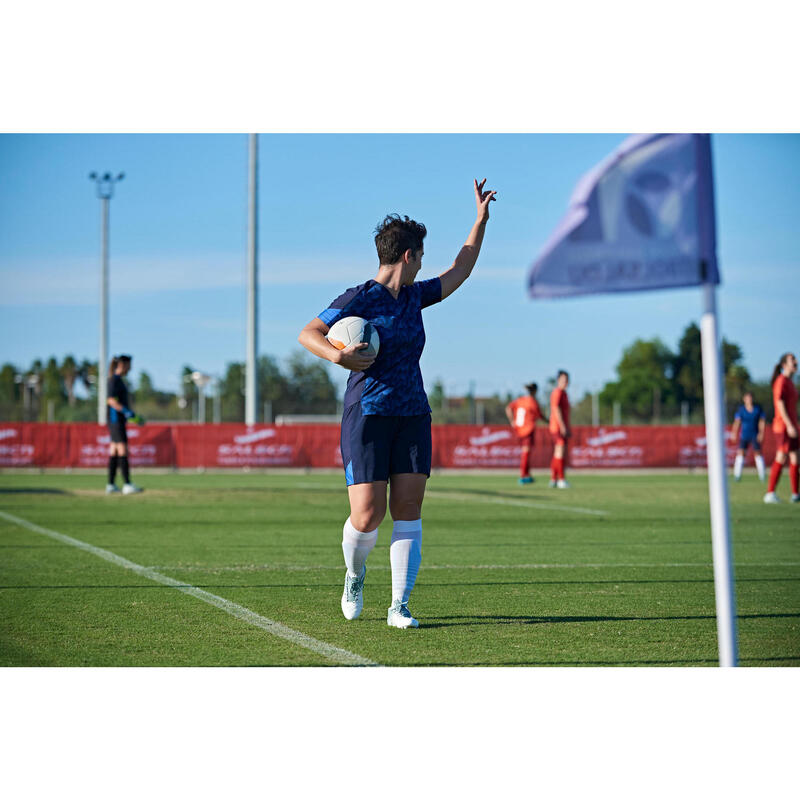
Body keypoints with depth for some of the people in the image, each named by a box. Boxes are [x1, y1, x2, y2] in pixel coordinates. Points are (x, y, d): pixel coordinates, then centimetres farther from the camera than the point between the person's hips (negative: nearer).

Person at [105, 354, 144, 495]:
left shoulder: (119, 380, 19)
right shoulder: (114, 379, -11)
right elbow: (111, 400, -20)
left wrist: (134, 417, 20)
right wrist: (127, 412, -24)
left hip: (119, 419, 10)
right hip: (115, 418, -10)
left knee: (114, 452, 8)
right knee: (122, 449, -13)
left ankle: (110, 485, 8)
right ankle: (127, 485, -16)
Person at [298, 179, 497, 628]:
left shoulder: (415, 296, 13)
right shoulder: (358, 300, -7)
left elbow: (459, 273, 25)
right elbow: (307, 334, -10)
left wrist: (482, 219, 24)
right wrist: (337, 356, -28)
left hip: (413, 416, 6)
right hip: (367, 417, -6)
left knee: (408, 512, -3)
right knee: (367, 515, -9)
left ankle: (400, 607, 0)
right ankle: (355, 574, 23)